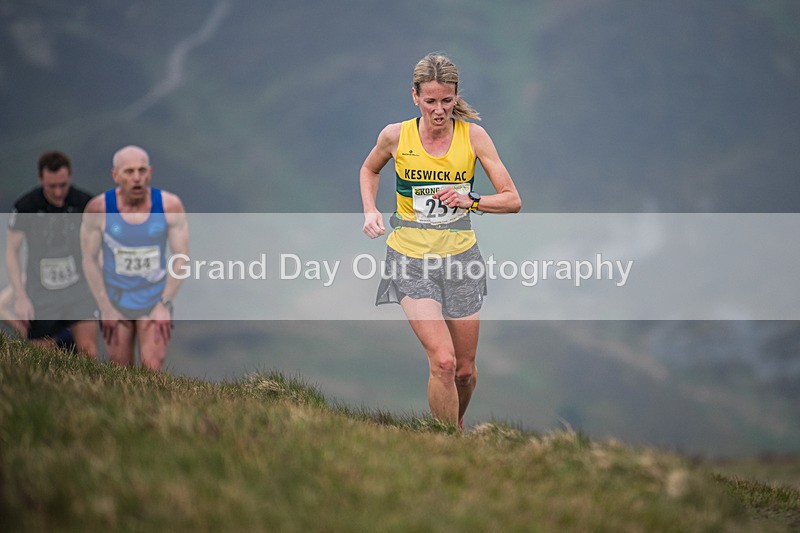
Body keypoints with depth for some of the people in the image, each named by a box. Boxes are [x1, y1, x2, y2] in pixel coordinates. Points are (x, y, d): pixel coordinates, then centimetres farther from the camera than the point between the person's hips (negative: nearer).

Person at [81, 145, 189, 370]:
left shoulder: (170, 205, -18)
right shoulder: (98, 208, -19)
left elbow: (181, 257, -10)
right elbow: (89, 260, -10)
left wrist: (164, 305, -13)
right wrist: (106, 308, -10)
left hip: (155, 300, 0)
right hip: (115, 299, 0)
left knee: (152, 371, -12)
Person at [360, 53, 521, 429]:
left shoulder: (473, 135, -6)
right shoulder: (396, 136, -7)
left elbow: (513, 200, -4)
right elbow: (370, 169, 17)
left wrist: (470, 200, -20)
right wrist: (370, 211, 1)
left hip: (460, 255, 2)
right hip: (411, 257, -2)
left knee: (465, 369, 8)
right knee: (442, 360, -19)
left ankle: (456, 425, 38)